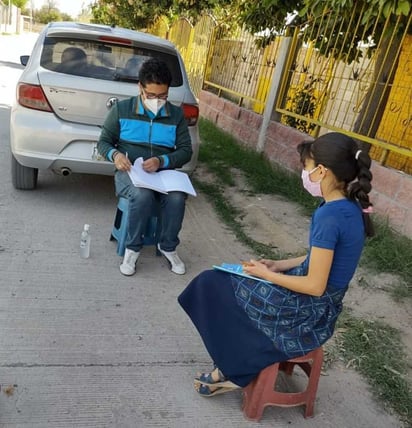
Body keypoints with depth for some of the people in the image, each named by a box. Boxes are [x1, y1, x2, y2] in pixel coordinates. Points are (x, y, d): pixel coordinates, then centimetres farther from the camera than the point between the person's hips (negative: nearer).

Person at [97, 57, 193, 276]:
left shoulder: (177, 115, 5)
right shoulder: (121, 109, 1)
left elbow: (186, 151, 2)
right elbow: (103, 141, 7)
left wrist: (162, 161, -18)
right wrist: (115, 154, -18)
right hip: (129, 172, -1)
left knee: (177, 198, -31)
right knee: (142, 195, -36)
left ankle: (168, 247, -3)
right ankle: (133, 248, -12)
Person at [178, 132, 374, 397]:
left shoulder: (329, 215, -27)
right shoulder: (350, 207, 1)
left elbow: (315, 285, -24)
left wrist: (266, 274, -12)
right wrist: (279, 265, 5)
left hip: (308, 314, -9)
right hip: (319, 309, 9)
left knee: (215, 284, 2)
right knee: (224, 281, 13)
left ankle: (233, 371, 20)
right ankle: (233, 368, 18)